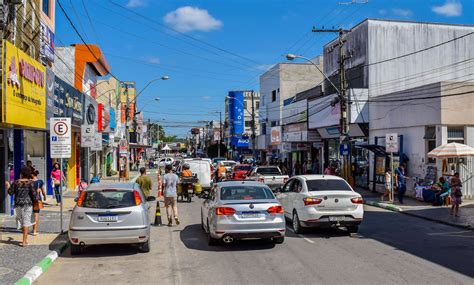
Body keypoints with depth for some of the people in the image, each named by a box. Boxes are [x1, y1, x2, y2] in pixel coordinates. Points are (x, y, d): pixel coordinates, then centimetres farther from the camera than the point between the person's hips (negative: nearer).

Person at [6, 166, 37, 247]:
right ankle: (24, 241, -3)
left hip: (18, 204, 2)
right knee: (26, 221, 1)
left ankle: (25, 239, 23)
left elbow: (11, 192, 4)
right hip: (28, 204, -2)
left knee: (21, 221, 15)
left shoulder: (16, 182, -2)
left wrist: (8, 186, 23)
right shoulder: (30, 182, -8)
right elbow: (33, 193, -11)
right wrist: (34, 199, 8)